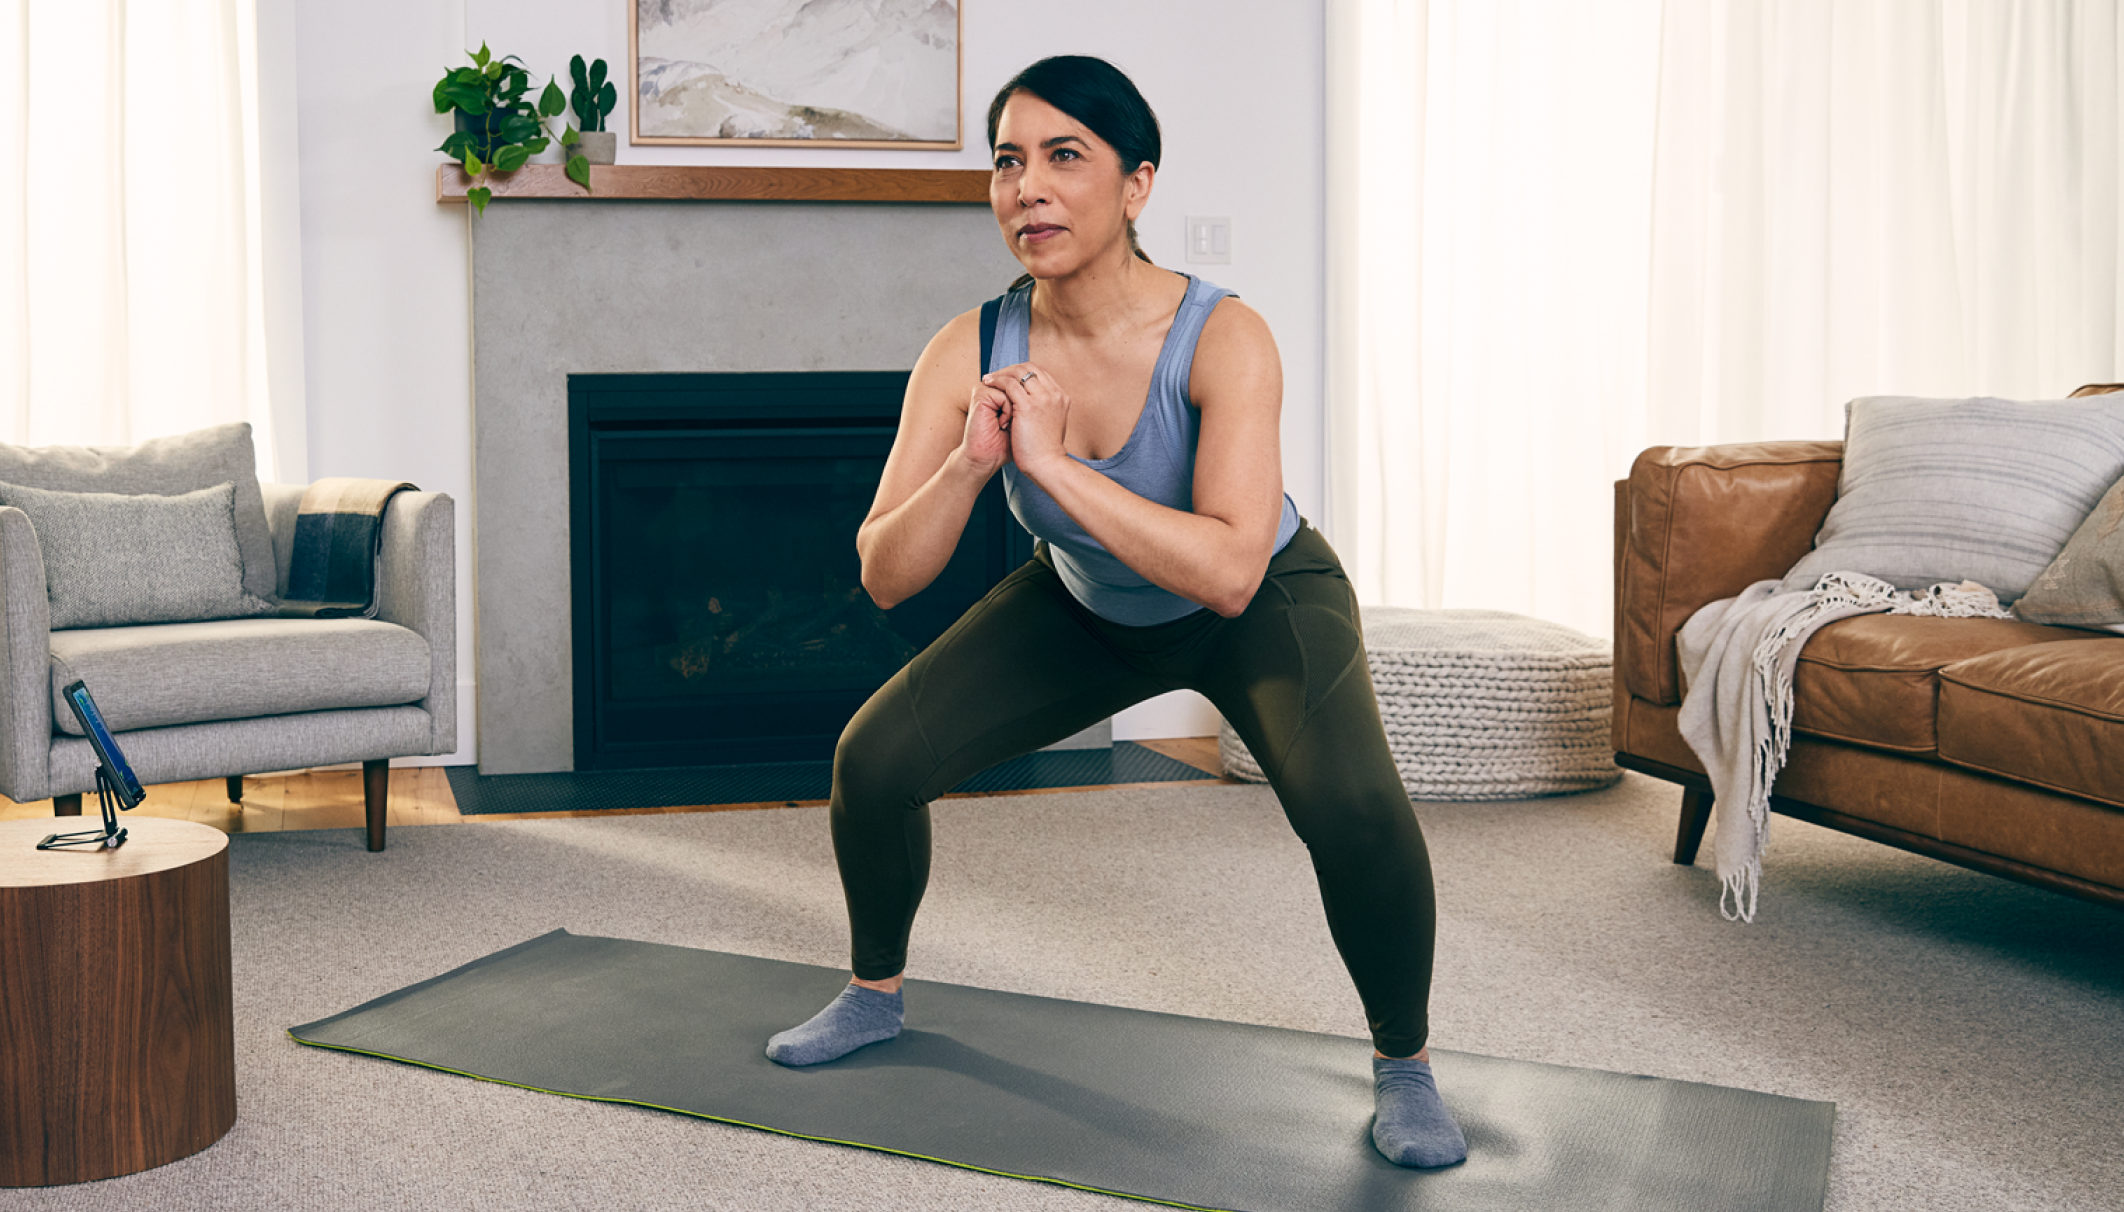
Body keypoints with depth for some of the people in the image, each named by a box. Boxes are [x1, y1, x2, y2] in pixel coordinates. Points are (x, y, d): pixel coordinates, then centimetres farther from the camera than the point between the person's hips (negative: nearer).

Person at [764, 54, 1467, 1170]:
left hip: (1264, 604, -4)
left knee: (1351, 804, -30)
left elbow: (1228, 571, -44)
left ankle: (1403, 1066, -1)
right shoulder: (971, 355, -22)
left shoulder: (1222, 338, -33)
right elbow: (885, 576, -22)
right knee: (873, 760, -6)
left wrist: (1051, 461, -44)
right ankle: (874, 996, 24)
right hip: (1085, 608, 4)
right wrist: (971, 463, -38)